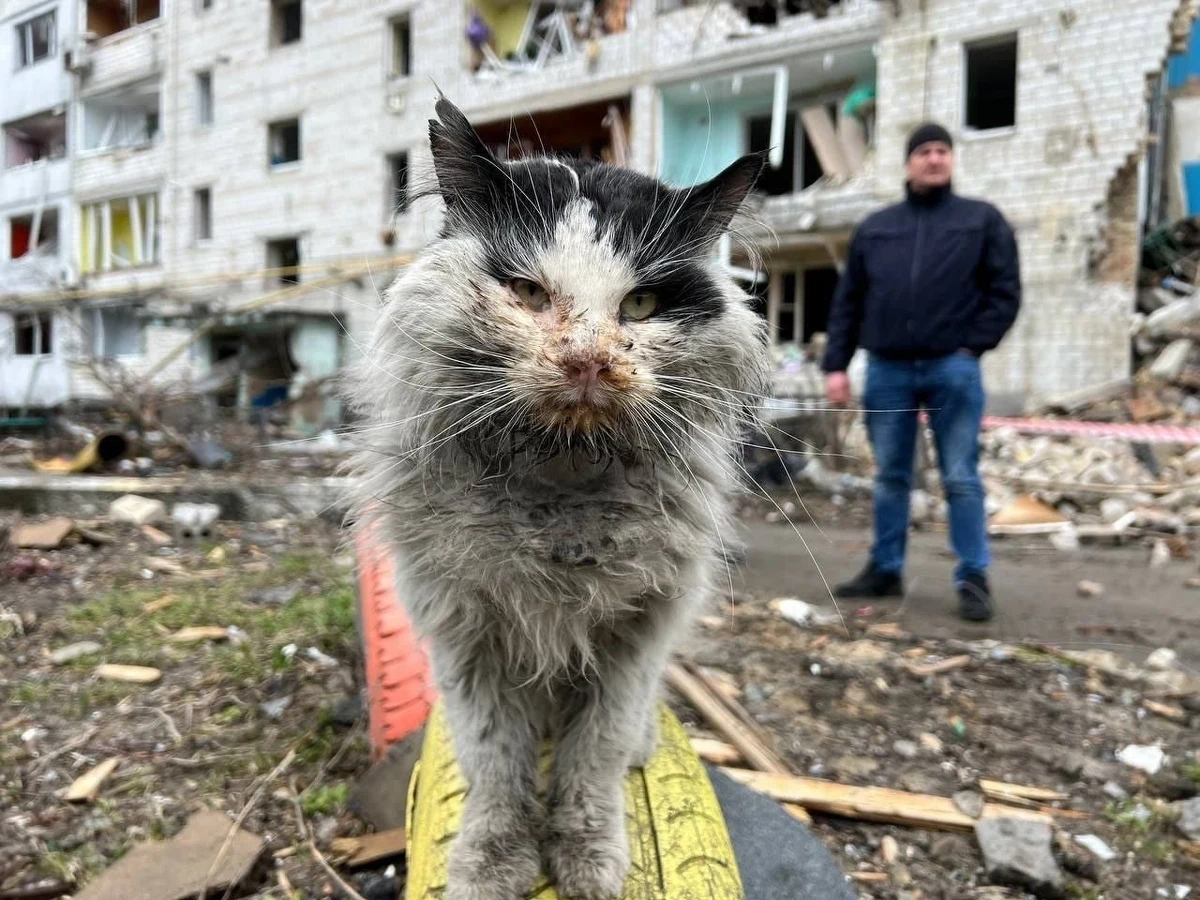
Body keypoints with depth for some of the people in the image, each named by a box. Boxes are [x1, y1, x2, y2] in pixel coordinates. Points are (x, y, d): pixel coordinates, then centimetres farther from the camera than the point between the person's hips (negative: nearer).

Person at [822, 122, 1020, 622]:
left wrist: (972, 347, -7)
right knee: (890, 477, 8)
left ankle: (973, 579, 6)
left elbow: (1005, 292, 4)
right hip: (887, 370, 3)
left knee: (961, 479, -1)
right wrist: (836, 365, 4)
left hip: (952, 369, -2)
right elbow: (847, 302, 11)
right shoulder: (875, 227, 14)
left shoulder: (983, 219, 9)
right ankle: (885, 570, 18)